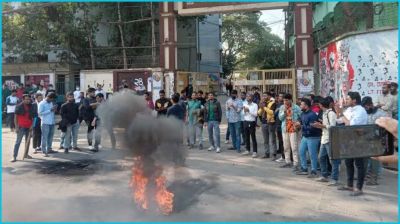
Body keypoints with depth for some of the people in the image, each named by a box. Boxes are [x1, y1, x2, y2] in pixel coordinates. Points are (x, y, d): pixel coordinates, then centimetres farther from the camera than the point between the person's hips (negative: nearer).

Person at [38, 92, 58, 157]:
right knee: (44, 137, -4)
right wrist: (50, 110, -17)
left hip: (52, 122, 7)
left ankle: (49, 149, 23)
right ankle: (44, 151, -2)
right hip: (45, 123, -7)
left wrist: (54, 109, 1)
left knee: (51, 136, 12)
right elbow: (40, 113, -14)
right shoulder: (42, 104, -5)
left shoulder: (51, 103, 15)